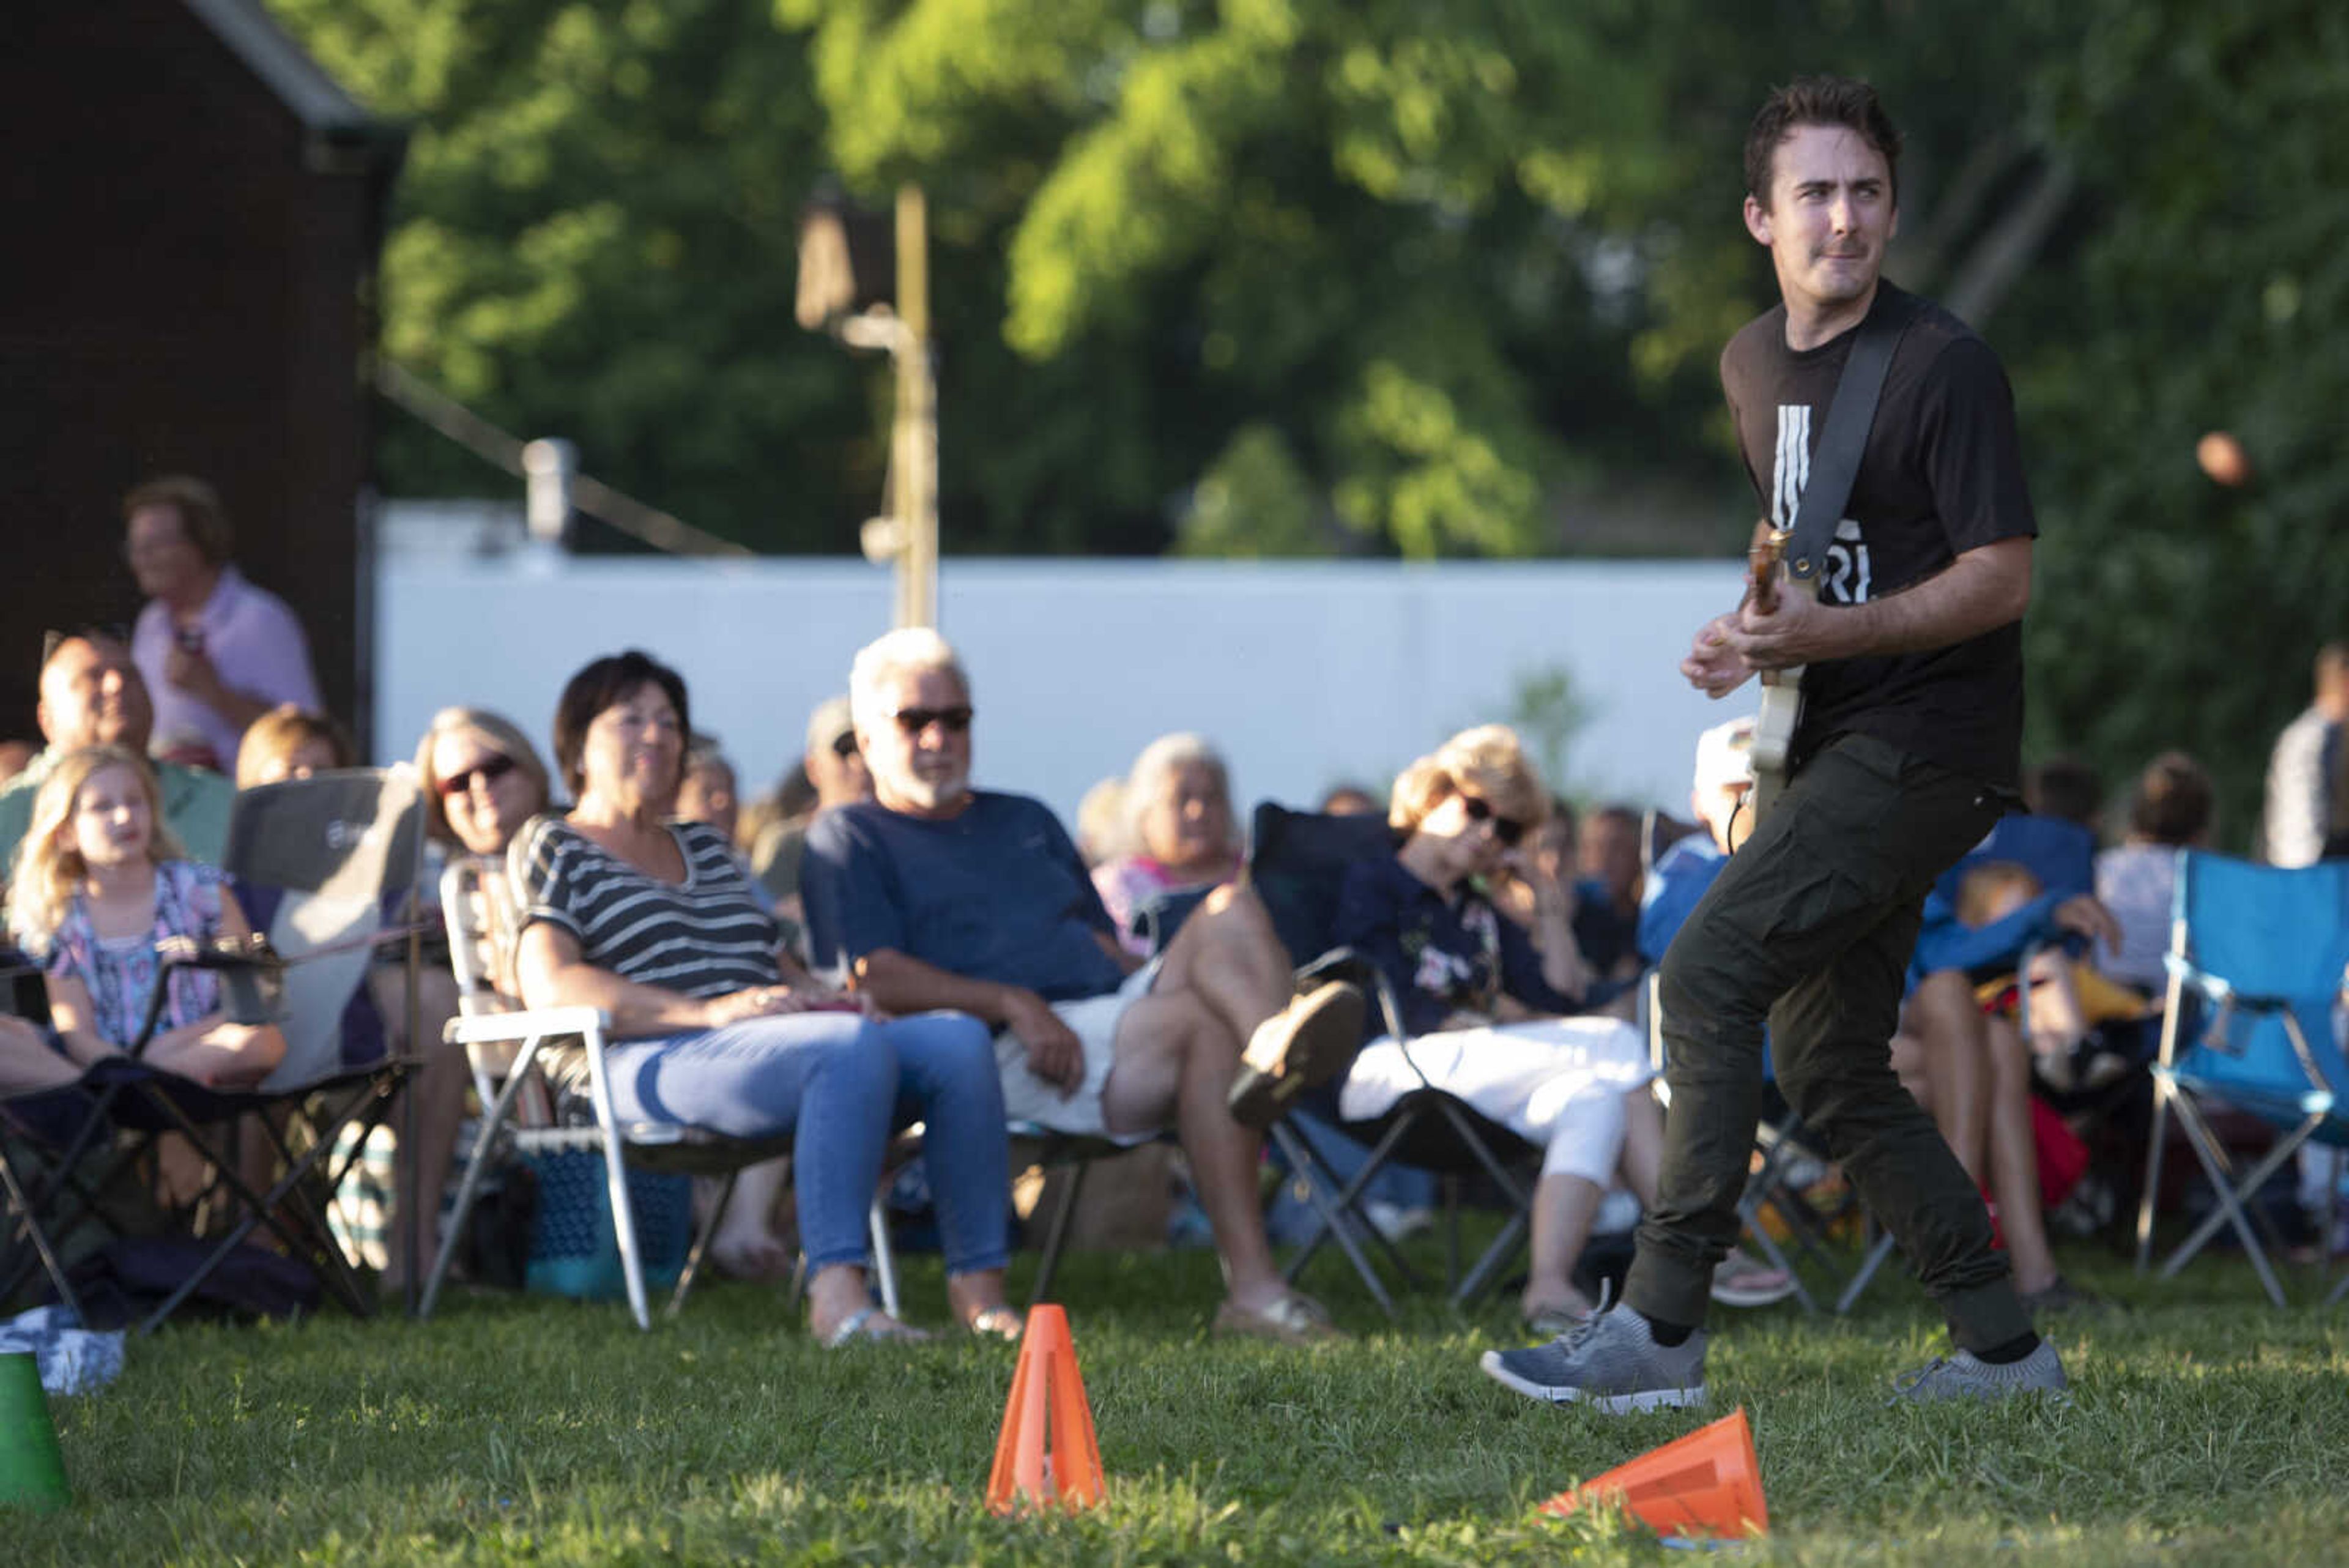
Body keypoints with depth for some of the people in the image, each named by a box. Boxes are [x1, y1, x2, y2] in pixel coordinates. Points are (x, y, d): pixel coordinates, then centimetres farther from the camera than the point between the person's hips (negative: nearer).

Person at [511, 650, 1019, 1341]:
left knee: (958, 1039, -20)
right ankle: (836, 1296, -49)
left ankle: (978, 1286, -27)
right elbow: (552, 986, -6)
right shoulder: (551, 849, 11)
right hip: (658, 1063, -7)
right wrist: (709, 1012, -16)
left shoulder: (705, 846, 33)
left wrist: (822, 995, 6)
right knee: (853, 1046, -37)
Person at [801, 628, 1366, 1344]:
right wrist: (1013, 1004, -17)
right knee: (1205, 1024, -31)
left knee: (1229, 911, -22)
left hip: (1118, 1005, 6)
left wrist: (1155, 979, 6)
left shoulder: (1027, 821, 34)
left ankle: (1276, 1045, -58)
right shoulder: (848, 840, 12)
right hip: (1005, 1057, -6)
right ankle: (1250, 1281, -43)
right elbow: (875, 976, -4)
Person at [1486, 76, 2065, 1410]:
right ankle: (2004, 1343, 16)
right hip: (1842, 749, 9)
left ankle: (1661, 1326, -19)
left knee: (1709, 970, -19)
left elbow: (2002, 578, -15)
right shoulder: (1752, 364, 13)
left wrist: (1831, 632, -25)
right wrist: (1746, 637, 8)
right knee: (1829, 1066, 8)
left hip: (1931, 742, -9)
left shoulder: (1944, 363, -11)